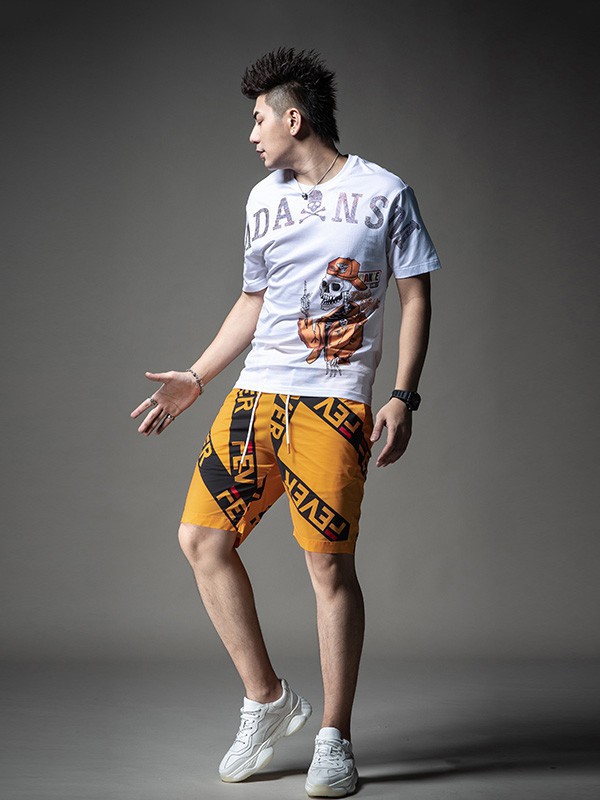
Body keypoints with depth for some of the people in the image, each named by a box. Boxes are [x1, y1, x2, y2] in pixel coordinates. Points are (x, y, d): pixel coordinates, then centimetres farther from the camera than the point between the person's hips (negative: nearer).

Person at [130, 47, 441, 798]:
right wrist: (195, 378, 20)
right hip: (254, 395, 6)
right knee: (202, 538, -1)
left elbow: (415, 298, 1)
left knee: (330, 563, -9)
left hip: (334, 403, -6)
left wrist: (403, 398, -9)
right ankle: (267, 699, 16)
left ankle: (334, 739, 6)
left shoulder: (384, 193, 1)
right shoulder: (262, 200, 16)